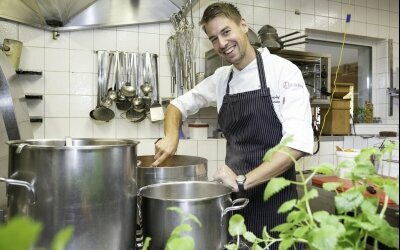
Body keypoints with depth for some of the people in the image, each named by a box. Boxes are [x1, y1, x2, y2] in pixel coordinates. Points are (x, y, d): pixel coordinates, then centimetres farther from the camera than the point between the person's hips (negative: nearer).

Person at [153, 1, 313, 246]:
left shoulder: (283, 71, -12)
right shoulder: (220, 78, 4)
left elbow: (299, 142, -20)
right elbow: (179, 105, 14)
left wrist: (243, 180, -26)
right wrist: (172, 136, -7)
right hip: (234, 195, 5)